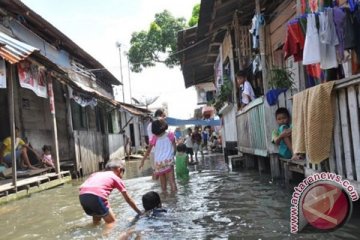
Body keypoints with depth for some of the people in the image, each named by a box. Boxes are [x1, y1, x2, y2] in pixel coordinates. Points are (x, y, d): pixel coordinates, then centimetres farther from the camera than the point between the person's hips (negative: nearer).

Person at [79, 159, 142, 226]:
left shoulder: (96, 174, 35)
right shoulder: (116, 178, 22)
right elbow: (128, 199, 25)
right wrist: (139, 212, 36)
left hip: (82, 195, 6)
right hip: (96, 196, -5)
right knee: (111, 222, 12)